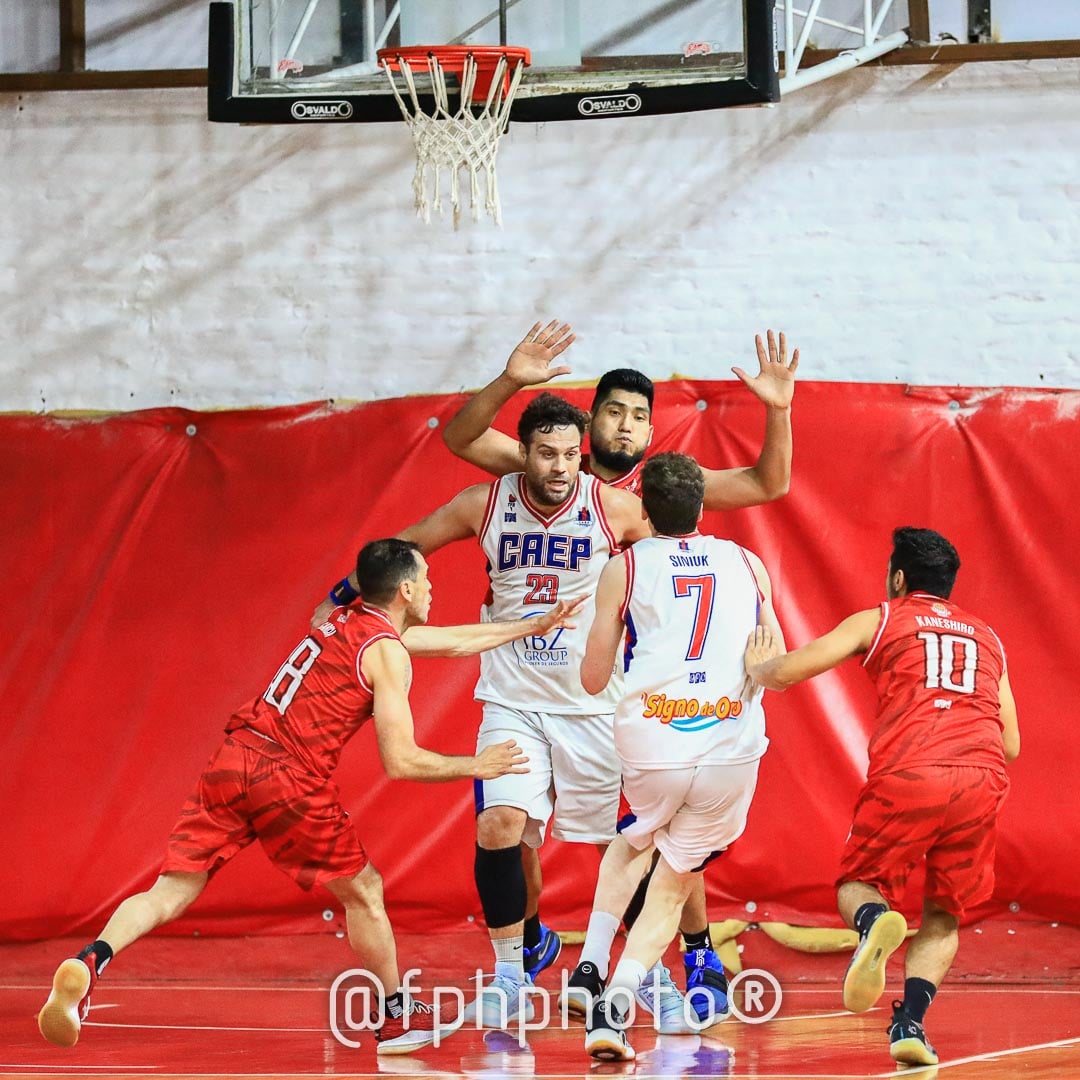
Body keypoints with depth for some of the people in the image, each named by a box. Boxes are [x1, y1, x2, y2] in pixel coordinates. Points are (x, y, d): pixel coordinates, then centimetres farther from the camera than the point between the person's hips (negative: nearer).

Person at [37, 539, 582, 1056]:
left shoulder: (348, 622, 23)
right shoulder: (388, 652, -2)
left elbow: (454, 641, 37)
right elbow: (400, 761, -7)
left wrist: (532, 627, 43)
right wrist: (475, 766, 6)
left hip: (232, 760, 7)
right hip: (288, 779, -6)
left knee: (171, 892, -1)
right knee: (363, 892, 15)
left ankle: (89, 961, -26)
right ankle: (398, 1019, 26)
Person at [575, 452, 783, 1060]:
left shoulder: (625, 567, 6)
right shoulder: (747, 565, 13)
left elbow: (594, 679, 7)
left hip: (650, 747, 0)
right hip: (732, 750, 1)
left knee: (632, 845, 32)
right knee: (671, 887, 14)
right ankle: (615, 1005, -6)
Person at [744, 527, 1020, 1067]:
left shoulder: (880, 620, 17)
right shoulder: (986, 637, 27)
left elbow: (786, 671, 10)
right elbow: (1011, 745, 25)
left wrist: (756, 669, 34)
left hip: (906, 777, -3)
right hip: (982, 779, 3)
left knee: (856, 884, 17)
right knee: (942, 915, 19)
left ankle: (874, 921, -19)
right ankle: (910, 1023, -3)